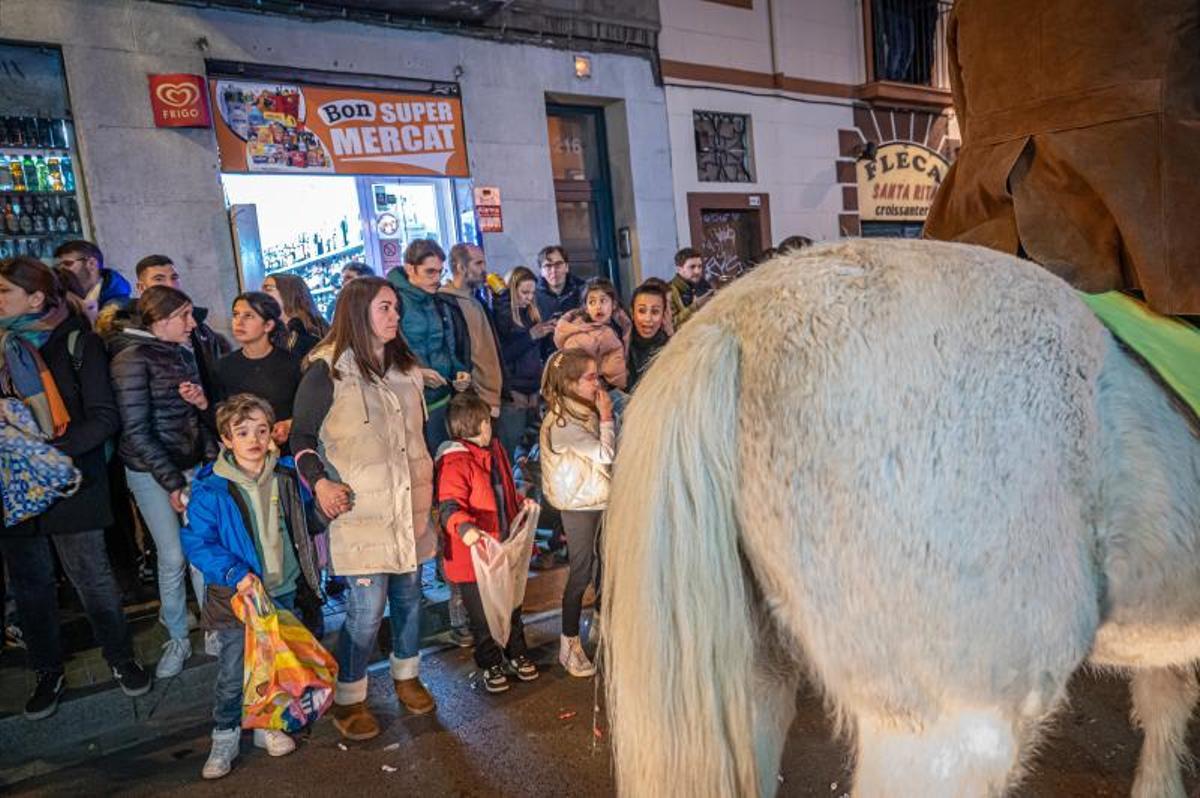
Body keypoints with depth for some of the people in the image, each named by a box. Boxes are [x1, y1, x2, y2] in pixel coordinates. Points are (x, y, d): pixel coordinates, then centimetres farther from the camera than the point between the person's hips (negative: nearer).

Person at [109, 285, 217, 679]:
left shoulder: (183, 352, 8)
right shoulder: (132, 358, -12)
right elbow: (136, 431, -15)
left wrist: (203, 402, -5)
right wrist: (171, 483, -16)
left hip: (193, 464, 5)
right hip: (152, 472, -5)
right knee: (173, 557, 1)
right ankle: (177, 638, 19)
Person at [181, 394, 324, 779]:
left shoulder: (287, 477, -2)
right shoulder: (211, 489, -14)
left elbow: (304, 523, 15)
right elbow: (196, 542, -14)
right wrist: (234, 574, -24)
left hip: (283, 592, 4)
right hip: (238, 596, -3)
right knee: (233, 672, 7)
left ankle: (268, 725, 36)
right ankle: (225, 737, 27)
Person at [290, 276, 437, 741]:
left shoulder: (405, 369, 12)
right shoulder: (327, 373, -8)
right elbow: (301, 438, -4)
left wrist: (425, 486, 20)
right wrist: (319, 482, -17)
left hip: (408, 506, 6)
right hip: (360, 509, -6)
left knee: (409, 594, 13)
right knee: (367, 607, -5)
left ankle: (407, 676, 34)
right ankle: (348, 699, 15)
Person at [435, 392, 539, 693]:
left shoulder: (496, 450, 6)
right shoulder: (455, 463, -21)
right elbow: (449, 507, -31)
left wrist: (522, 503, 9)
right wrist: (465, 528, -47)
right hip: (475, 555, -7)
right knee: (482, 614, 10)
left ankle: (517, 655, 40)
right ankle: (491, 664, 29)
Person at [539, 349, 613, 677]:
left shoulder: (587, 411, 4)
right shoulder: (561, 423, -23)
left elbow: (608, 454, 7)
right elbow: (605, 455, -22)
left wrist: (604, 416, -1)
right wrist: (606, 418, -16)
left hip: (600, 499, 8)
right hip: (578, 505, -8)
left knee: (604, 566, 17)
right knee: (581, 574, 1)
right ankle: (569, 644, 15)